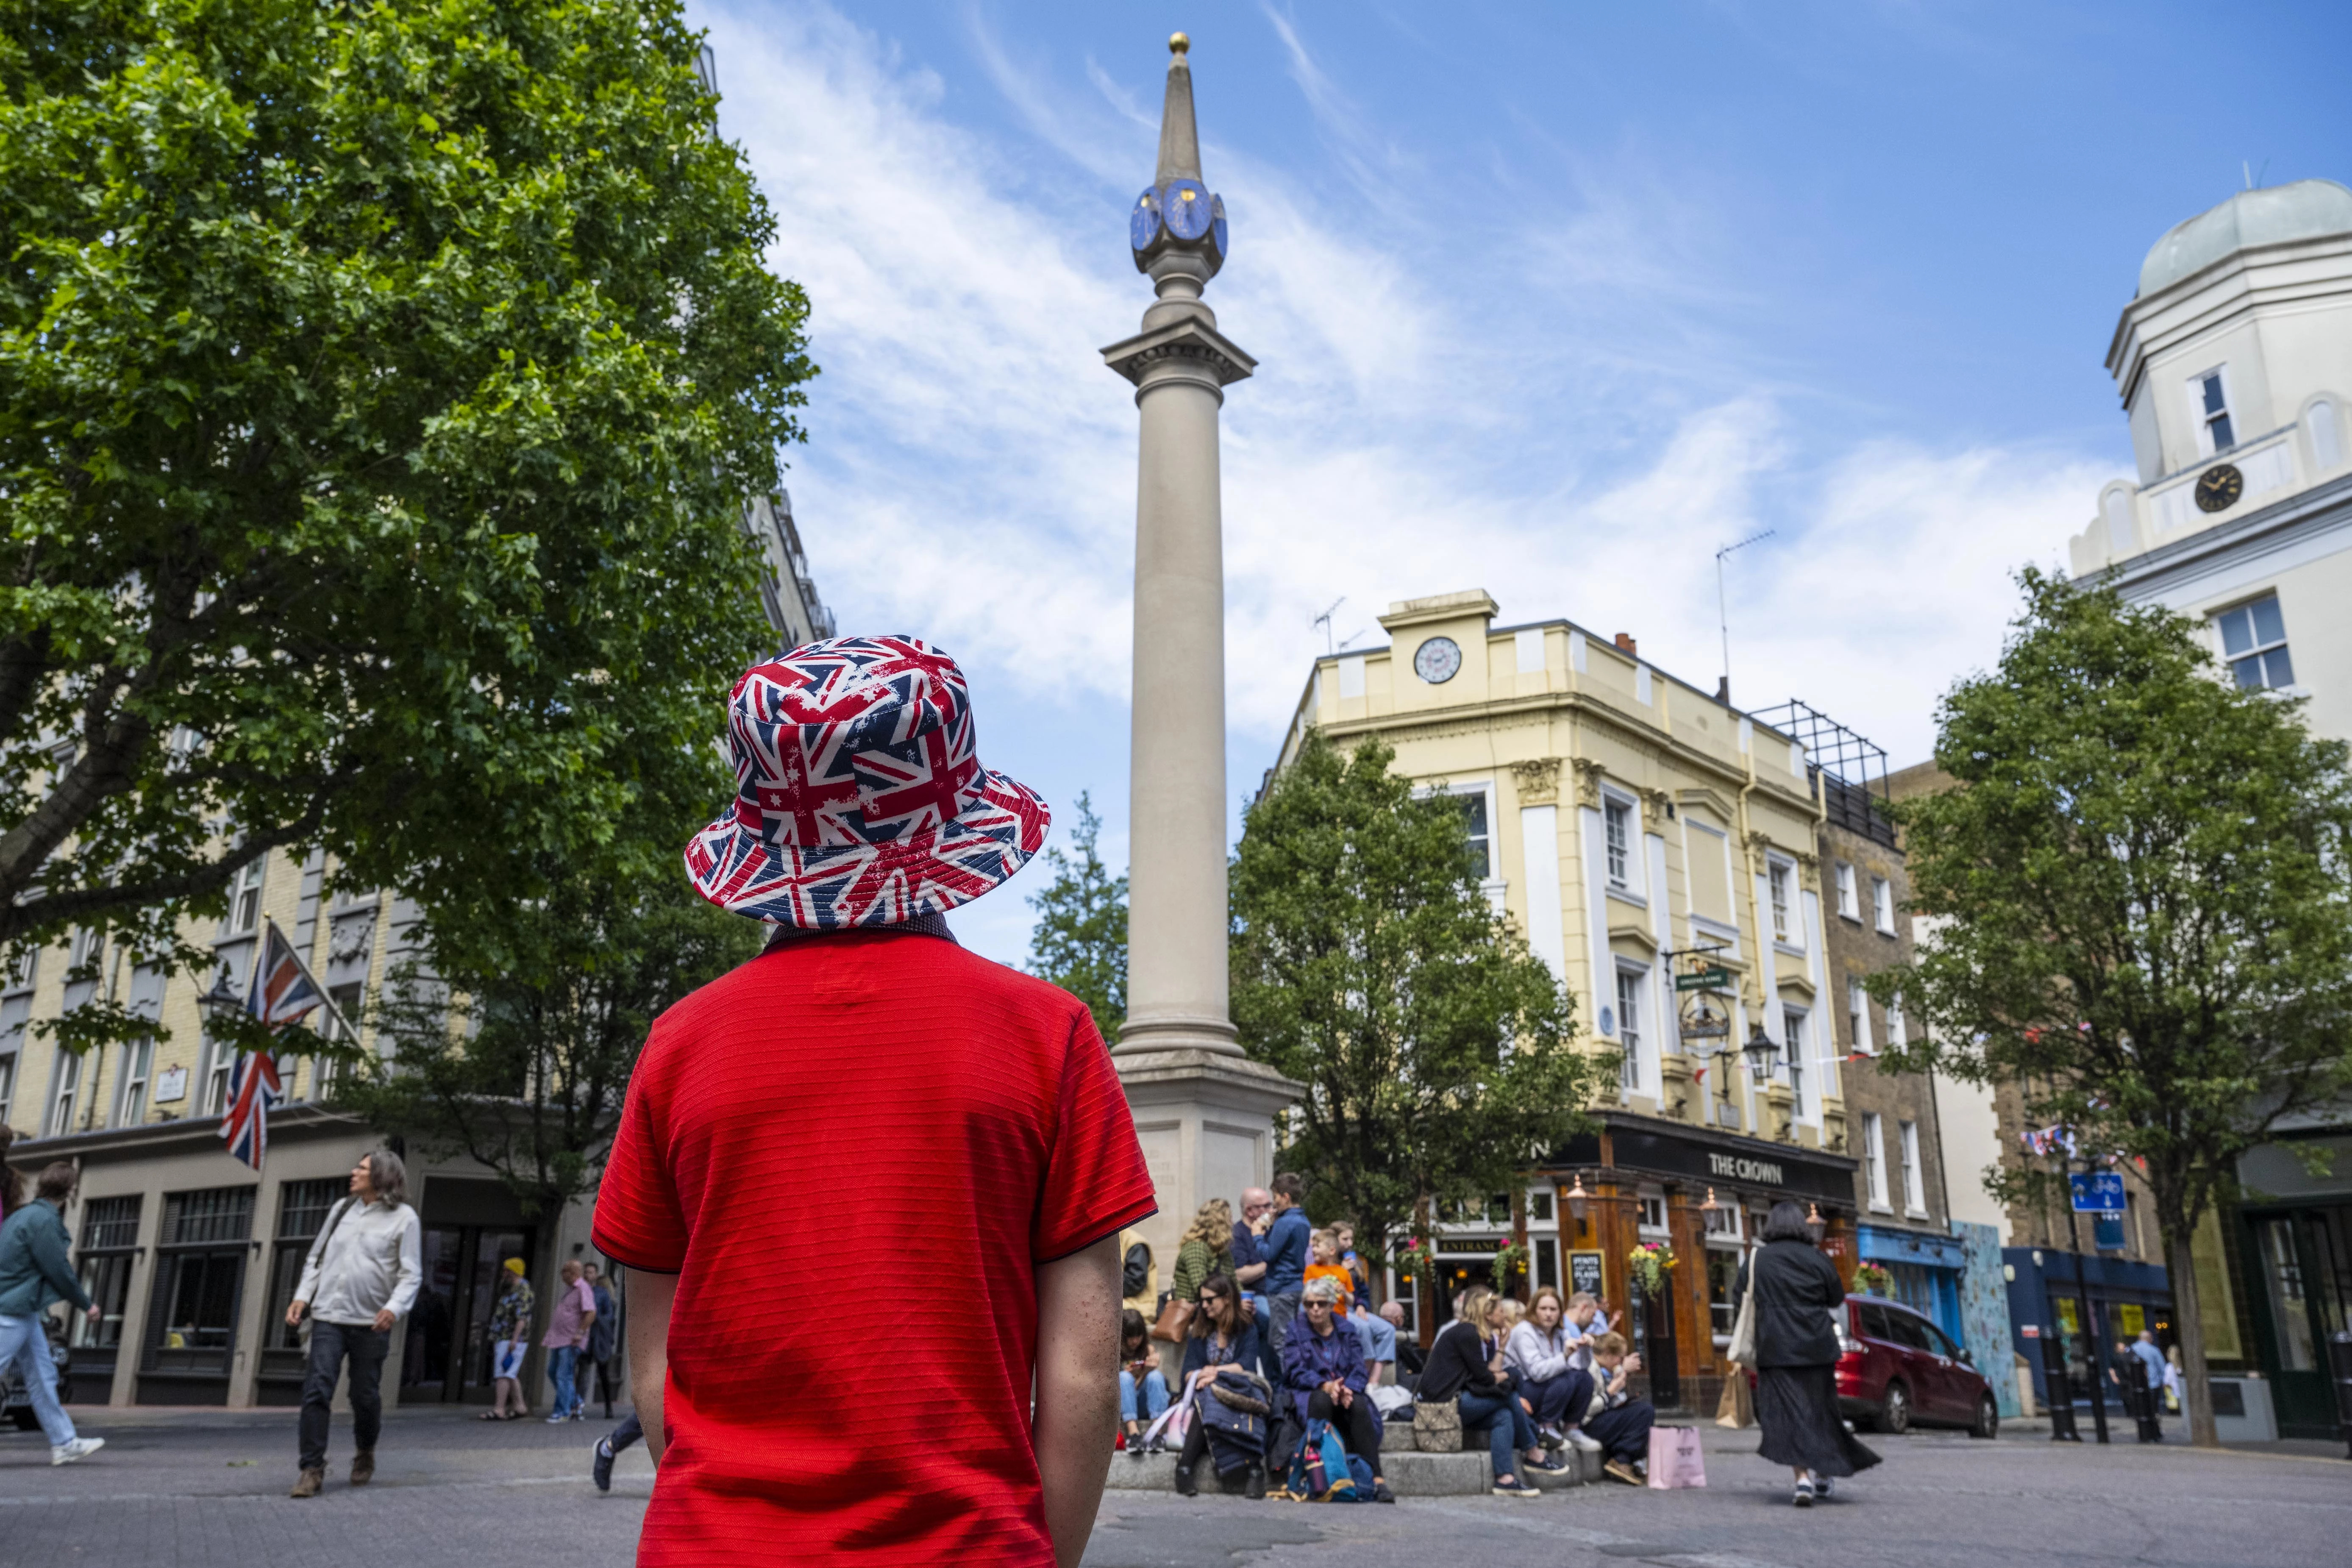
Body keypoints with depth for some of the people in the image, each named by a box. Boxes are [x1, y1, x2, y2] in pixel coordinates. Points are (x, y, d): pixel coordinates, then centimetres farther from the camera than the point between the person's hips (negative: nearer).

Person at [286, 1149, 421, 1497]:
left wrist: (395, 1308, -23)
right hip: (329, 1316, 3)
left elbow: (411, 1275, -6)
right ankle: (312, 1469, -4)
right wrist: (302, 1296, 4)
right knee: (317, 1389, -9)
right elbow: (316, 1257, 17)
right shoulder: (341, 1208, 12)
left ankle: (365, 1454, 32)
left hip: (371, 1323, -3)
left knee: (365, 1395, 7)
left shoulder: (404, 1218, -3)